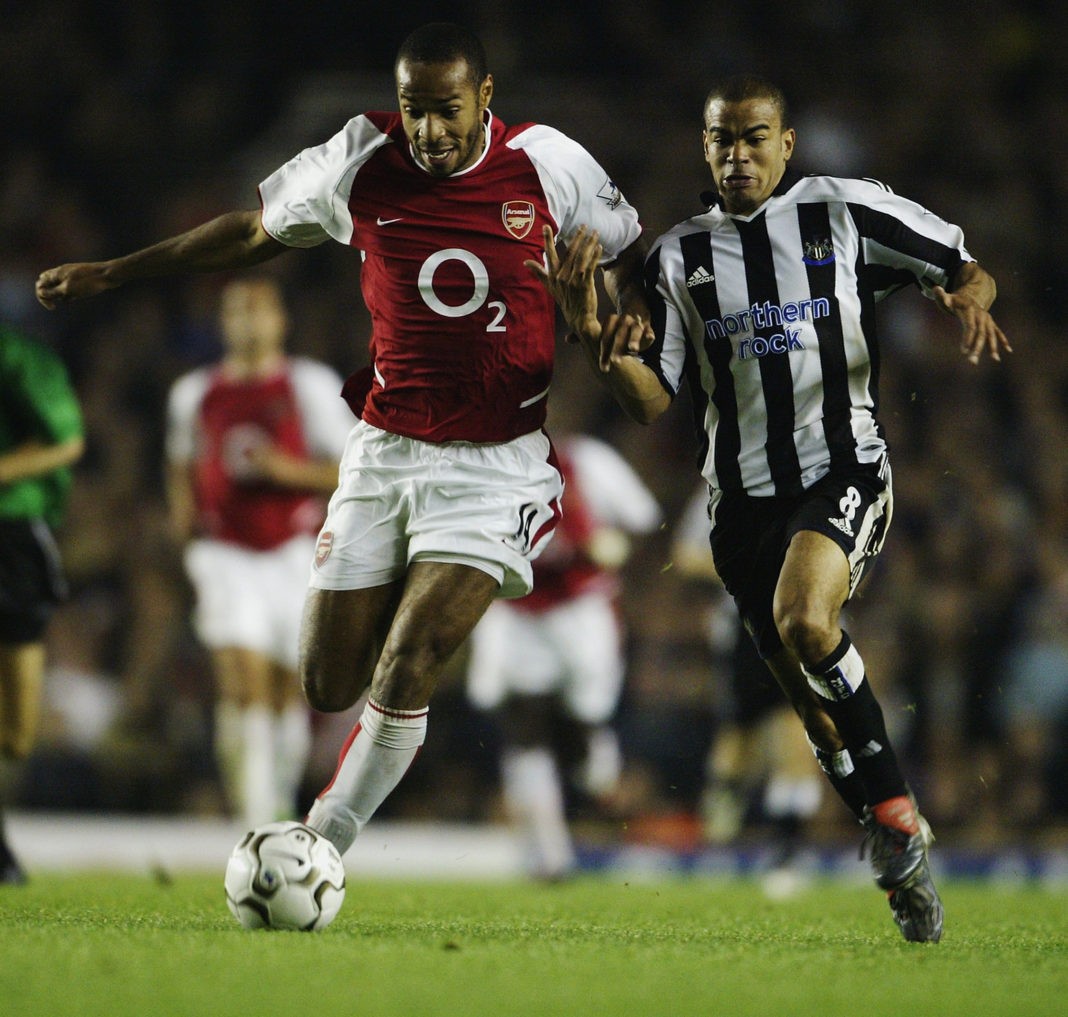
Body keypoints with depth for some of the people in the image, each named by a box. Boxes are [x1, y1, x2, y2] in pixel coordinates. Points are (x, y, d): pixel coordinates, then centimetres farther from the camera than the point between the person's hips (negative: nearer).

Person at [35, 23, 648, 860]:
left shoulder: (548, 163, -8)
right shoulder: (360, 163, -4)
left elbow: (629, 252, 10)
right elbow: (256, 231, 12)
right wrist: (112, 273, 14)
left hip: (496, 463, -3)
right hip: (385, 448, 3)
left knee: (403, 674, -17)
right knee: (330, 687, 4)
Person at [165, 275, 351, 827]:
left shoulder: (312, 384, 0)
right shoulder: (193, 393, 9)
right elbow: (182, 471, 23)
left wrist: (286, 468, -17)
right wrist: (189, 541, 11)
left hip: (296, 555, 0)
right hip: (227, 557, 0)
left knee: (287, 692, 6)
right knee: (242, 684, -16)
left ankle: (282, 798, 30)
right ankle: (255, 819, -21)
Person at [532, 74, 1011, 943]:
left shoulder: (849, 212, 1)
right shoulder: (679, 255, 8)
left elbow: (968, 269, 8)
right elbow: (652, 400, 4)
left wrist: (971, 301, -16)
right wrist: (591, 332, -13)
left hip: (845, 471, -4)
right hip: (743, 496, 4)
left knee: (804, 620, -31)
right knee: (813, 701, 5)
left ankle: (895, 806, -13)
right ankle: (907, 869, 20)